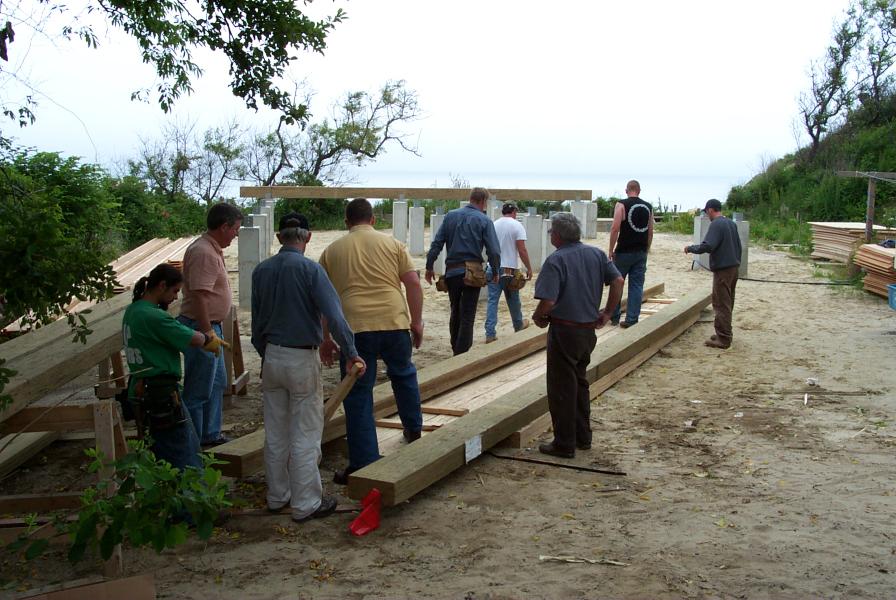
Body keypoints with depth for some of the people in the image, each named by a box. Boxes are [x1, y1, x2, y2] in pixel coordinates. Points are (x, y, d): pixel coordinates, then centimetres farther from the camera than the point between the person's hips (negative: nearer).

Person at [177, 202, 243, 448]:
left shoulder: (212, 250, 12)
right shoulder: (203, 253, -20)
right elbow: (199, 296, -26)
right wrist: (208, 333, -25)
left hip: (211, 327, 11)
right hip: (201, 328, -11)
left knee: (217, 382, 20)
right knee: (199, 390, -3)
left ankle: (210, 435, 31)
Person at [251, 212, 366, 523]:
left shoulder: (261, 271, 4)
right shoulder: (310, 269, -13)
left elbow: (257, 322, 12)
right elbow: (334, 315, -21)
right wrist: (352, 353, -19)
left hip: (272, 357, 5)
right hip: (302, 359, -5)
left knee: (275, 435, 15)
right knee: (305, 436, 2)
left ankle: (277, 497, 26)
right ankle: (306, 504, 10)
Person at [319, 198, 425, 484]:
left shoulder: (331, 251, 12)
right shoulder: (392, 243, 10)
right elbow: (413, 283, 3)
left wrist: (325, 339, 17)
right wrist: (416, 321, 11)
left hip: (354, 328, -1)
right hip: (394, 322, 1)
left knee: (358, 395, 5)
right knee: (404, 375, 27)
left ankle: (363, 463, 8)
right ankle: (413, 430, 42)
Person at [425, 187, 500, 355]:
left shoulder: (450, 216, 5)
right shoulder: (484, 221, -4)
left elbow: (436, 243, 2)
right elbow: (494, 251, -7)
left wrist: (429, 266, 8)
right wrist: (495, 272, 7)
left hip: (451, 271, 4)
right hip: (472, 272, -4)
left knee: (455, 312, 19)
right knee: (467, 316, 2)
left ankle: (456, 350, 30)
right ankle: (462, 355, 0)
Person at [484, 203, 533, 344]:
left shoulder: (493, 225, 7)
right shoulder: (517, 225, -7)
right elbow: (522, 250, -12)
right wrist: (529, 268, -4)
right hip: (510, 269, -3)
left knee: (492, 301, 2)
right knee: (513, 300, 15)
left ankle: (490, 334, -4)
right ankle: (518, 325, 36)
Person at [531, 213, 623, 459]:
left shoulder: (556, 261, -16)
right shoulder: (596, 254, 4)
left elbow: (548, 301, -24)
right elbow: (618, 281, 1)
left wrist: (538, 317, -4)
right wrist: (608, 312, 9)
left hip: (564, 330, -7)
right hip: (589, 329, 7)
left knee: (562, 388, 4)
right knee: (580, 382, 21)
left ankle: (565, 444, 12)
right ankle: (583, 437, 29)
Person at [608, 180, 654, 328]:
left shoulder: (622, 205, -7)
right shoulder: (648, 207, 7)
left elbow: (615, 228, -14)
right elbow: (650, 232, 9)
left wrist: (611, 250, -7)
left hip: (623, 252, -4)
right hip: (641, 253, 4)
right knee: (637, 286, 6)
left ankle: (614, 316, 17)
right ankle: (631, 319, 4)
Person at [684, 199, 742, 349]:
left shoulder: (716, 224, -16)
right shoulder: (732, 223, 12)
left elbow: (707, 246, -25)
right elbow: (738, 246, 20)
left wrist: (690, 248, -10)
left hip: (722, 269, -9)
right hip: (734, 267, 9)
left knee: (721, 304, -5)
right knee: (728, 302, 16)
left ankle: (723, 338, -4)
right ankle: (725, 333, 24)